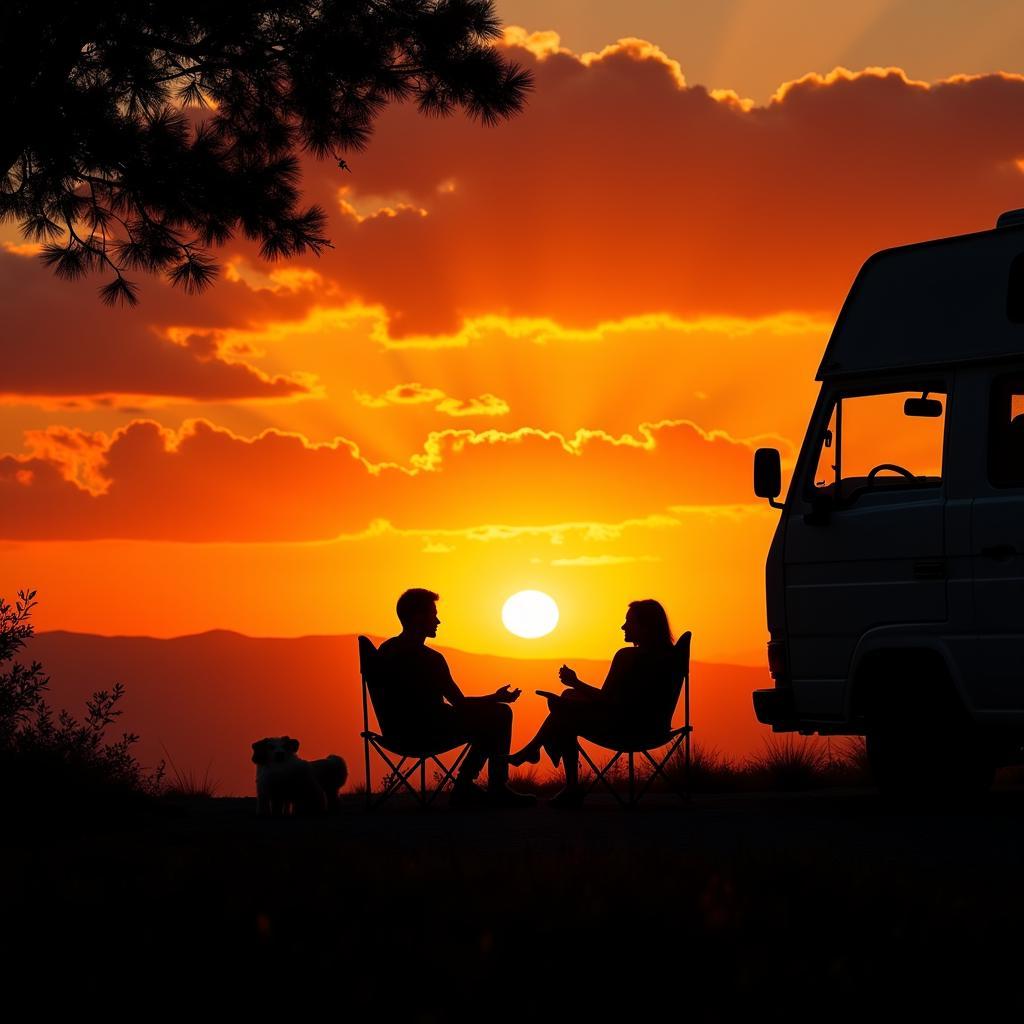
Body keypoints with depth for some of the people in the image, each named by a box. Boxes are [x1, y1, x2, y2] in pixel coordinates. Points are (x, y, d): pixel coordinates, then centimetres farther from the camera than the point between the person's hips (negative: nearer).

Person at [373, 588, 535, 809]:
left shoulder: (385, 650, 7)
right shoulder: (428, 658, -20)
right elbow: (460, 704, -17)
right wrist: (496, 698, 0)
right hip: (425, 733, -9)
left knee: (486, 718, 23)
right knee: (500, 715, -1)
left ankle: (464, 786, 19)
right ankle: (497, 789, 6)